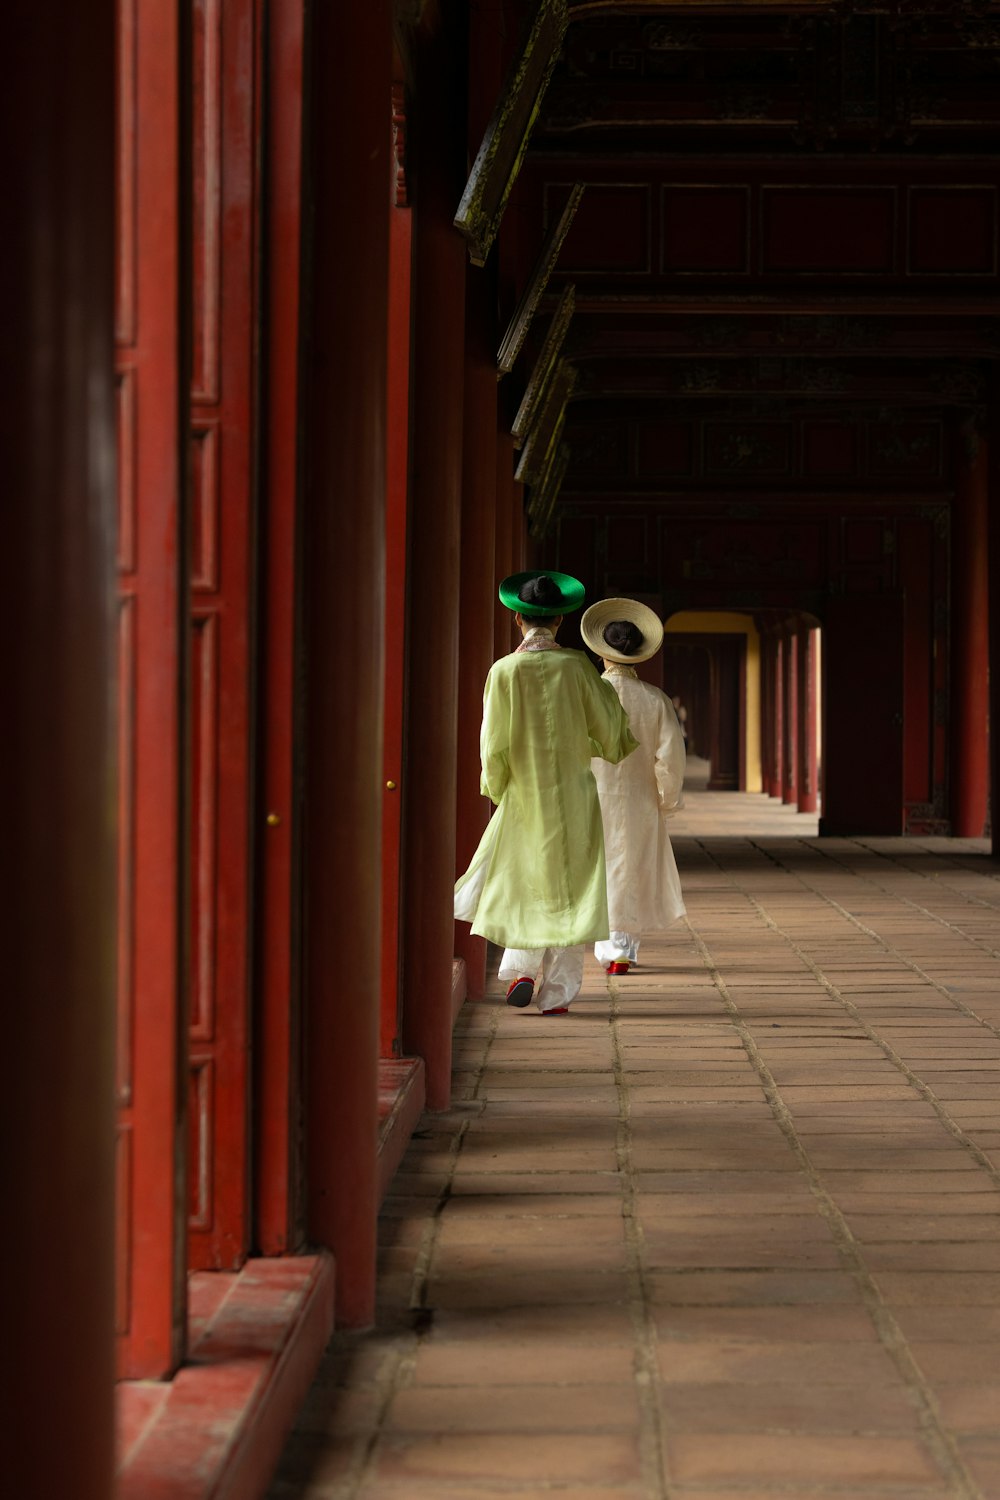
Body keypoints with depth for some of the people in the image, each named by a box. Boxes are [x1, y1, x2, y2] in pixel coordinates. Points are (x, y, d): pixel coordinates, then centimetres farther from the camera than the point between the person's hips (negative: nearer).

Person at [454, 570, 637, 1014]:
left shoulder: (504, 671, -9)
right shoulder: (576, 667, -7)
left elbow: (494, 743, -7)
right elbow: (607, 728, 1)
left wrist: (496, 788, 10)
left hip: (523, 795, 0)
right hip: (573, 794, 0)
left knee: (522, 881, 17)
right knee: (568, 888, 6)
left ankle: (521, 969, -2)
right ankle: (558, 992, 5)